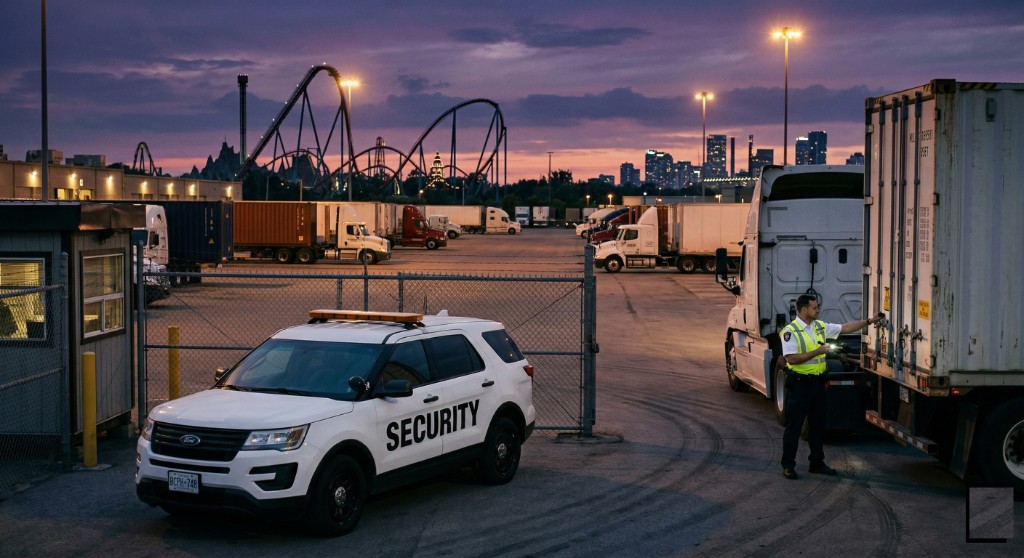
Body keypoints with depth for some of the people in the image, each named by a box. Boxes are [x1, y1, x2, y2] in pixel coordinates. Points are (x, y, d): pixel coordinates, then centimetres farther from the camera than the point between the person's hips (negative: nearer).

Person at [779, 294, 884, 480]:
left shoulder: (820, 327, 10)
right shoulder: (790, 331, -13)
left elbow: (846, 328, 15)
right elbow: (791, 359, -21)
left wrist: (869, 321, 11)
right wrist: (817, 352, -18)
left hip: (817, 382, 7)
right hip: (799, 384, -7)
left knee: (818, 424, 13)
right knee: (794, 426, -2)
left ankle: (816, 462, 24)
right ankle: (788, 466, 4)